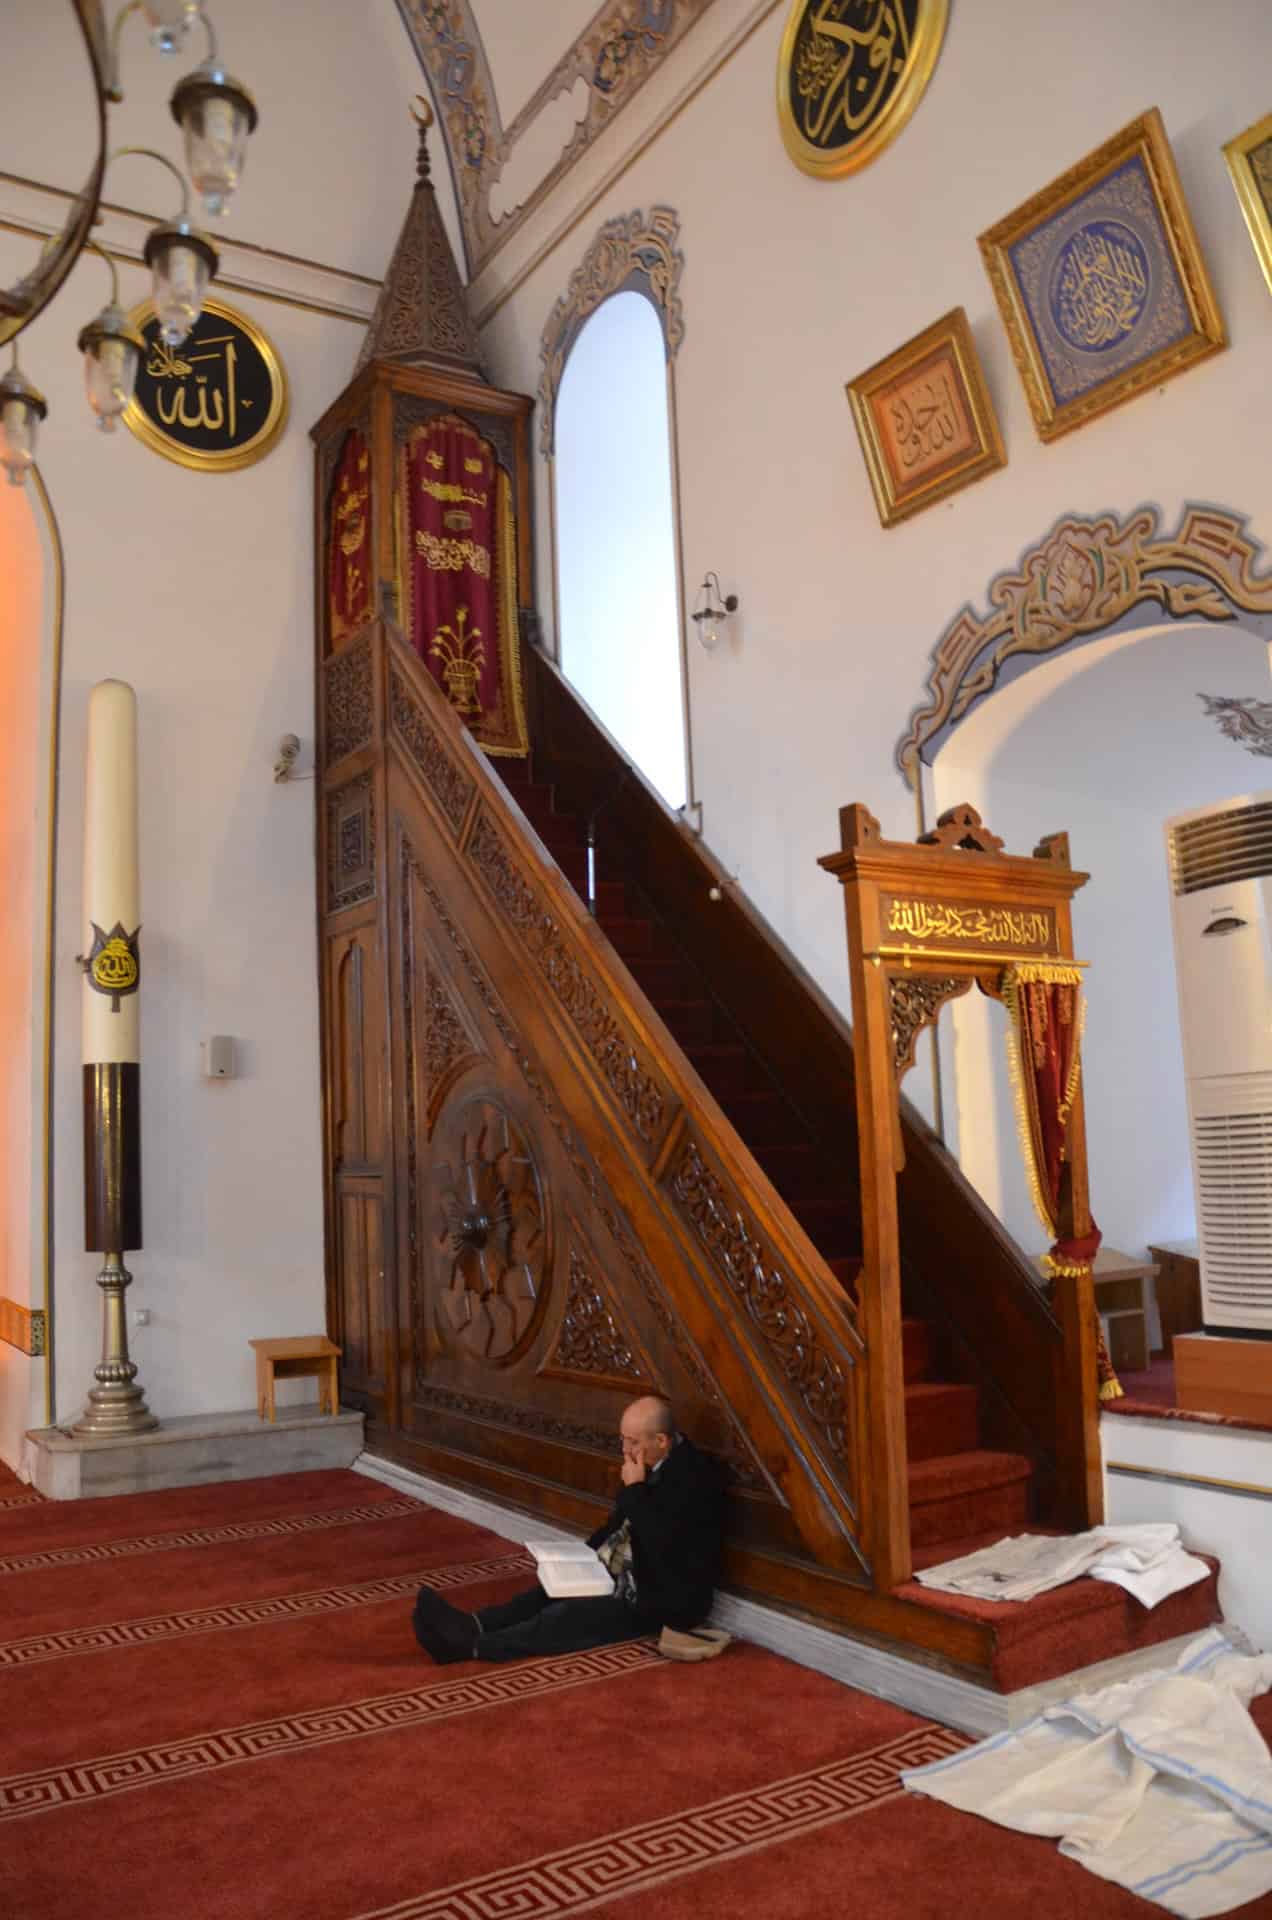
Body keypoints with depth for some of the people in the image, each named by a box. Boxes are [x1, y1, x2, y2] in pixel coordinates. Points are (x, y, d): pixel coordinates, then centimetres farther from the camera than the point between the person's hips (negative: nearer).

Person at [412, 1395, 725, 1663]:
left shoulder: (696, 1477, -23)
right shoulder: (652, 1462, 5)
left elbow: (661, 1547, -30)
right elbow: (620, 1522, 17)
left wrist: (635, 1488, -24)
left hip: (664, 1599, -9)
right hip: (630, 1575, 9)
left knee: (568, 1616, -23)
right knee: (551, 1592, -9)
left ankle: (471, 1646, -29)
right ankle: (472, 1627, -25)